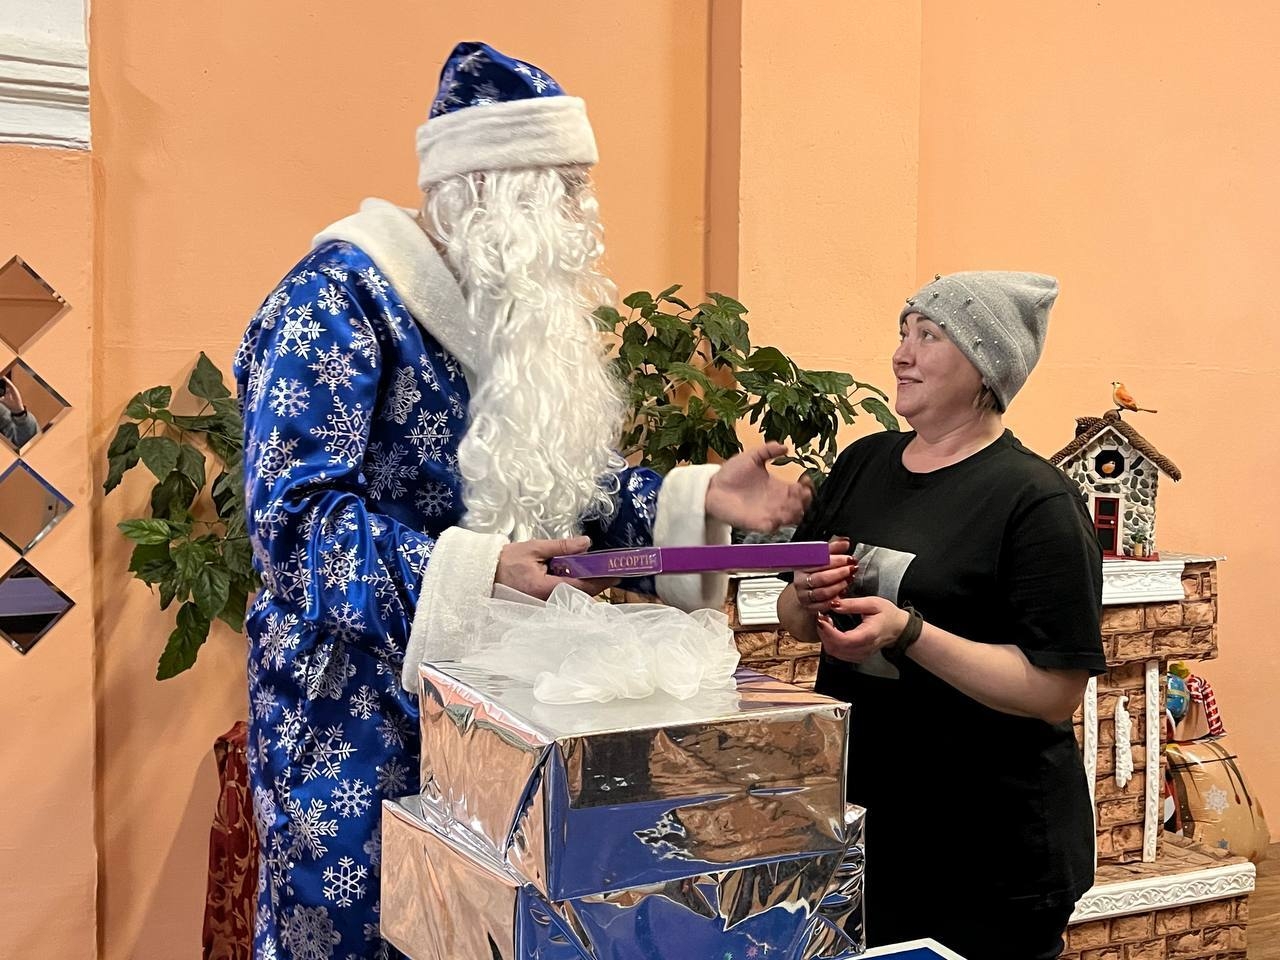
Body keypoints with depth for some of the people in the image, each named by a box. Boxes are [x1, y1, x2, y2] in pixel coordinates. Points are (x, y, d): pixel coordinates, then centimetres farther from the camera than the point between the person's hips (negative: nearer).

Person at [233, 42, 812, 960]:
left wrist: (696, 495, -1)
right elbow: (295, 515, -22)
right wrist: (466, 574, -33)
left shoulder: (527, 313, 10)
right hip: (365, 713, -7)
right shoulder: (339, 296, -14)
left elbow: (561, 486, 14)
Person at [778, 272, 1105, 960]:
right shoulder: (863, 463, 5)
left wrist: (908, 633, -27)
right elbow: (795, 620, 14)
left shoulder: (1038, 502, -14)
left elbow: (1057, 694, -19)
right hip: (855, 821, 6)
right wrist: (809, 598, -9)